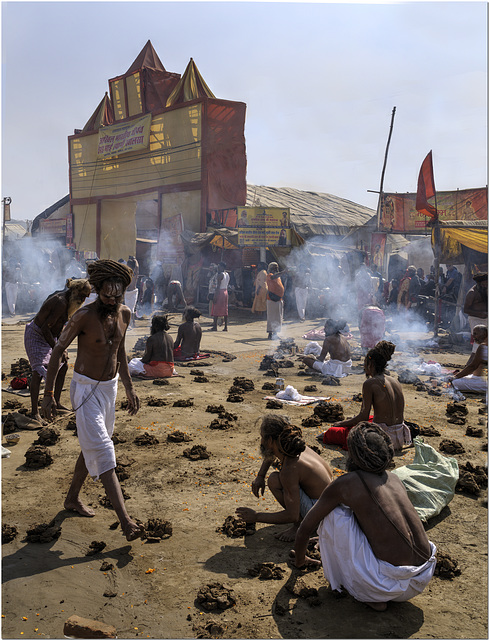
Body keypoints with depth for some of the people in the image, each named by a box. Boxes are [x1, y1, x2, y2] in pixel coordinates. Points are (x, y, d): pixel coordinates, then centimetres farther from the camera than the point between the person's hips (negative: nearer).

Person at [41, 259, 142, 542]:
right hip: (86, 388, -7)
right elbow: (58, 351, -11)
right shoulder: (84, 316, -20)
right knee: (103, 450, -11)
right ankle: (126, 520, -14)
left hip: (111, 386, 7)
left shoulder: (124, 314, -1)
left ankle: (73, 498, 38)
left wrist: (129, 389, 14)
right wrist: (49, 394, -10)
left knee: (93, 447, 18)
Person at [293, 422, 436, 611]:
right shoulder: (393, 478, 12)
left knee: (332, 513, 2)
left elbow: (305, 529, 6)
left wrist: (300, 559, 29)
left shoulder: (344, 484, -5)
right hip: (424, 578, 7)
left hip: (392, 582, -7)